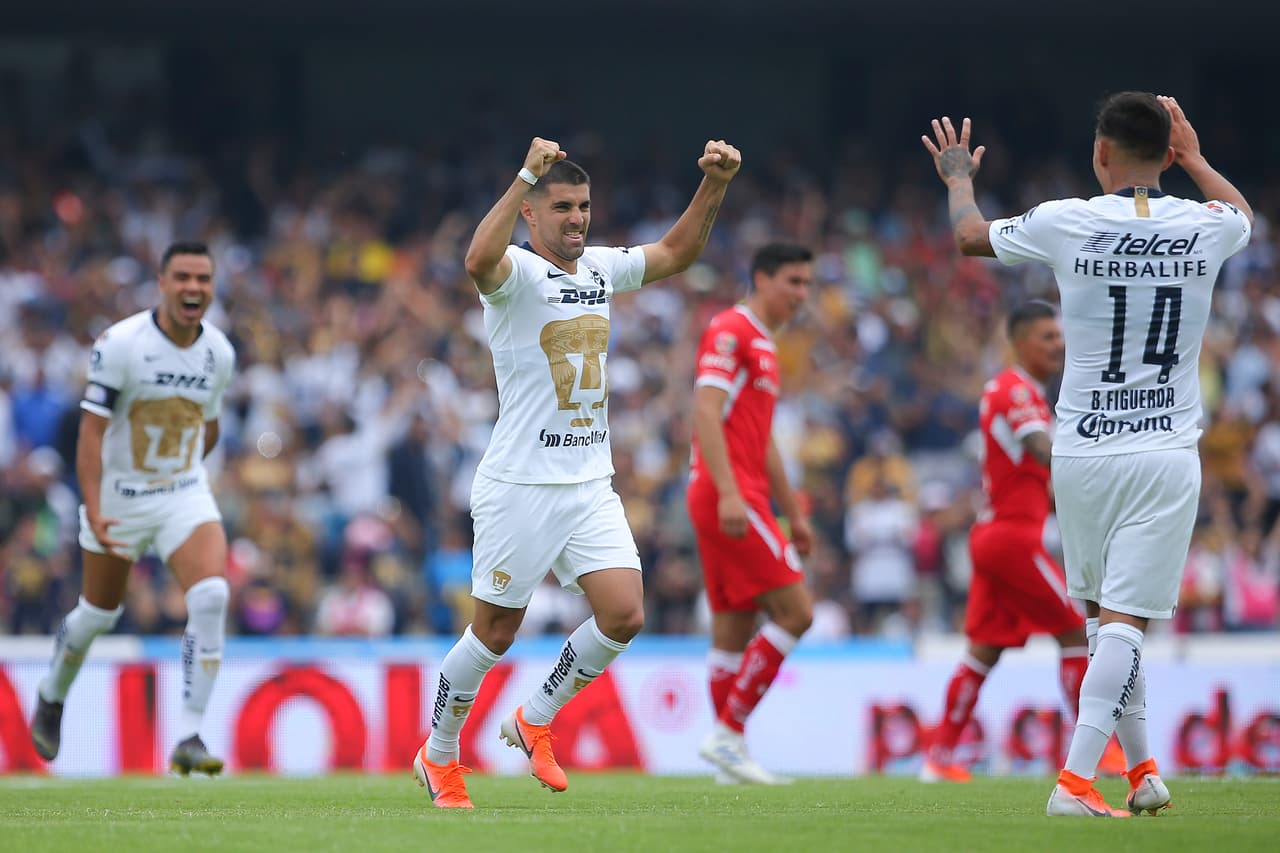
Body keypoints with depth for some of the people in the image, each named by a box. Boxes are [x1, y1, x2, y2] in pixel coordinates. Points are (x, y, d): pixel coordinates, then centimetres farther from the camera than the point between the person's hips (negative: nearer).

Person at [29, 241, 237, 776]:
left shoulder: (219, 352, -3)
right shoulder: (119, 344, -19)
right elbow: (91, 430, -20)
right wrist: (94, 512, -29)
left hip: (186, 496, 3)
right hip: (118, 499, -3)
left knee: (211, 596, -22)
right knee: (99, 614, 14)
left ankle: (189, 738, -21)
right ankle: (52, 697, 46)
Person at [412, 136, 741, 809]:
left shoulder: (601, 267, 10)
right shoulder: (517, 272, -11)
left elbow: (676, 252, 21)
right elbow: (479, 260, -34)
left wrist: (714, 185, 6)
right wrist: (527, 175, -38)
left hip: (590, 486, 6)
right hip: (520, 484, -6)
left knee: (624, 614, -6)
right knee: (496, 631, 1)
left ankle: (534, 721, 15)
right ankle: (438, 757, 20)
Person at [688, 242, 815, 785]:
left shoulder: (763, 346, 23)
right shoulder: (730, 331, -8)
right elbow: (705, 412, -19)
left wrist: (793, 514, 28)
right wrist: (729, 493, -27)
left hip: (743, 498, 10)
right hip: (728, 496, -10)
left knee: (733, 629, 8)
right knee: (795, 611, -12)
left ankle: (729, 750, 8)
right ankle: (727, 733, -11)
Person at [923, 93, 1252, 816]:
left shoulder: (1066, 224, -7)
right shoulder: (1204, 227, -3)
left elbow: (970, 236, 14)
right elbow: (1243, 211, 25)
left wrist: (959, 176, 32)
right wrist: (1193, 157, 38)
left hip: (1082, 452, 1)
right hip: (1167, 452, -1)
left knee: (1104, 616, 17)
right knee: (1124, 622, -5)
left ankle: (1142, 769, 22)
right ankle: (1076, 780, -18)